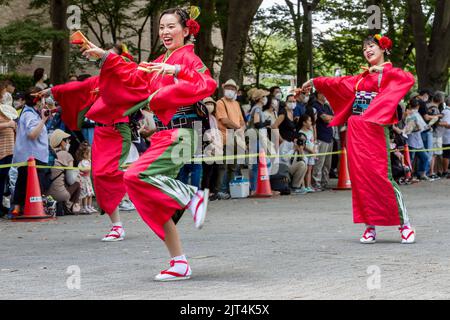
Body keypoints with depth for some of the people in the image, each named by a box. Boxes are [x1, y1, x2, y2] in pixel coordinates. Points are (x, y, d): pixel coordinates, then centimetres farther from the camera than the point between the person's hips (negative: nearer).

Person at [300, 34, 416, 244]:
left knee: (380, 176, -15)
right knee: (360, 177, 0)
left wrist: (382, 69, -18)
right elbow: (338, 83, 34)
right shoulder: (361, 78, 20)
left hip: (374, 131, -6)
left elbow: (408, 79, -18)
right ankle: (370, 227, 2)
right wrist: (314, 82, 42)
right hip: (355, 131, 6)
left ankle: (405, 224, -10)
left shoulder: (390, 74, 3)